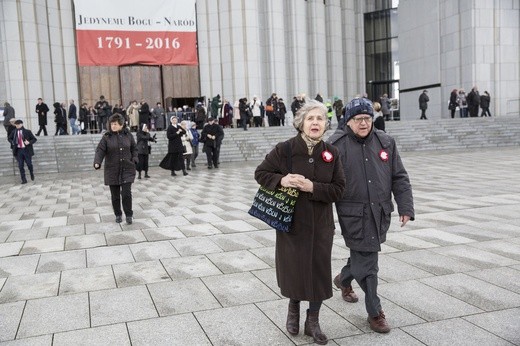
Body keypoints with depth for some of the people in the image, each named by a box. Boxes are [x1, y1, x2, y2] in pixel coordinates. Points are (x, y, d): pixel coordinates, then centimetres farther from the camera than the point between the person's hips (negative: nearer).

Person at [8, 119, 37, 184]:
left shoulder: (27, 131, -3)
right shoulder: (13, 132, 6)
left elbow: (34, 139, 3)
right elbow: (9, 138, 23)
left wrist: (29, 142, -15)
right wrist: (12, 142, 2)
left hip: (26, 150, -2)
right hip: (18, 150, 2)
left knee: (29, 164, 3)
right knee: (20, 166, 0)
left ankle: (32, 174, 34)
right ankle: (24, 179, 6)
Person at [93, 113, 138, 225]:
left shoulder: (128, 135, 3)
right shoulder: (106, 137, -4)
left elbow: (134, 148, 14)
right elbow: (100, 150, -10)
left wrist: (134, 159, 0)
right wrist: (97, 162, -26)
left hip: (127, 169, 0)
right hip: (112, 170, 0)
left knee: (126, 193, -8)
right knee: (115, 195, 8)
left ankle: (129, 215, 7)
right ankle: (118, 215, 25)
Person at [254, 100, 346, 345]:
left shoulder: (331, 153, -3)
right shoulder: (284, 149, -10)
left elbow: (338, 188, -5)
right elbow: (260, 173, -2)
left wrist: (313, 187, -21)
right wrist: (281, 180, -21)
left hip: (320, 223, 2)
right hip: (290, 220, -2)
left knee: (319, 269, 7)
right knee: (293, 267, 9)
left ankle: (313, 321, 27)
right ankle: (293, 307, 40)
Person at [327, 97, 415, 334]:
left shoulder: (385, 142, 6)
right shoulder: (337, 145, -8)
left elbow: (399, 178, 9)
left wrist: (406, 208, 1)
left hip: (380, 213, 5)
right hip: (354, 216, -5)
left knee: (363, 255, 19)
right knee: (366, 263, -1)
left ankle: (343, 279, 50)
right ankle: (375, 313, 15)